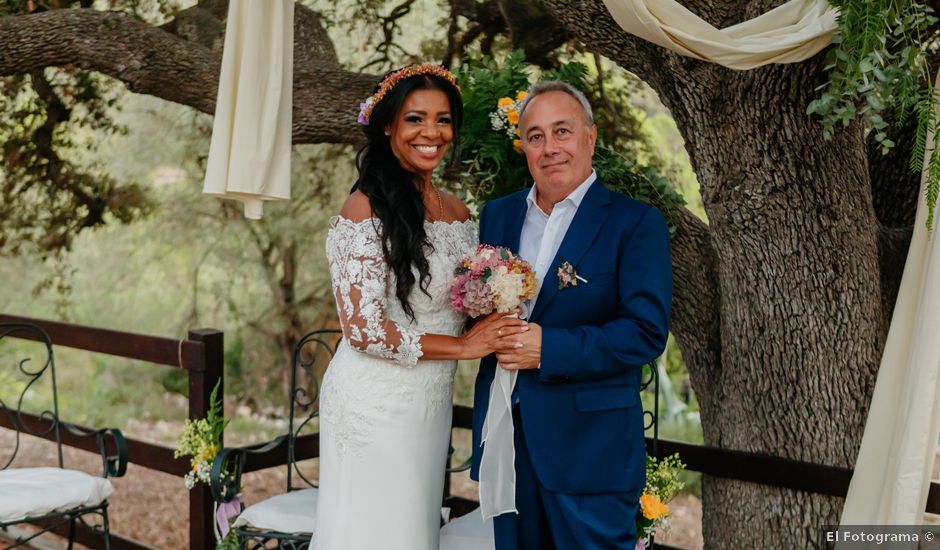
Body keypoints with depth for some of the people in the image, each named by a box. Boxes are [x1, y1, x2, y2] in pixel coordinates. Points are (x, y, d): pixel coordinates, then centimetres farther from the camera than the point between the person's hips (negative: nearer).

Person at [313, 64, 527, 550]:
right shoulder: (365, 210, -14)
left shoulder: (459, 213, 6)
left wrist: (494, 321, -7)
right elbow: (363, 329, -19)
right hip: (376, 402, -6)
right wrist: (462, 346, -14)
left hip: (432, 403, 6)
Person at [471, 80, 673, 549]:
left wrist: (547, 348, -20)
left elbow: (646, 332, -14)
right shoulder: (497, 215, 10)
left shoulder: (636, 223, -7)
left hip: (590, 445, -4)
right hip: (503, 437, 5)